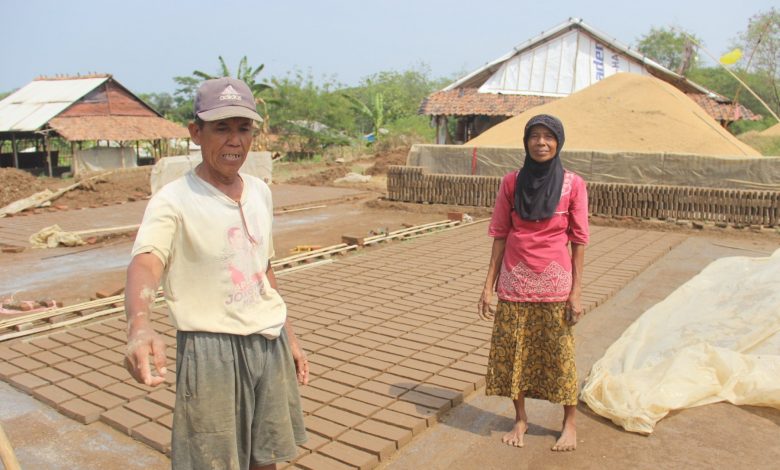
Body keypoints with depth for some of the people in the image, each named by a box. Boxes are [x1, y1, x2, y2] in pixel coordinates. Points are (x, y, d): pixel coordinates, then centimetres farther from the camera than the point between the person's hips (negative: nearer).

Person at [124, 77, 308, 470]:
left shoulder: (260, 192, 6)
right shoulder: (174, 200, -13)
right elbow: (145, 263, -31)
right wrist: (140, 326, -51)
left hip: (270, 344, 6)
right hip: (210, 349, -5)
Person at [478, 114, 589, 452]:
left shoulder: (573, 184, -4)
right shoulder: (511, 182, 0)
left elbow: (579, 241, -2)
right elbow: (500, 235, 2)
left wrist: (577, 292, -5)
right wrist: (489, 285, 0)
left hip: (555, 284, -1)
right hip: (514, 282, 2)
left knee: (560, 356, 9)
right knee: (512, 354, 10)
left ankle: (570, 422, 29)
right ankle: (520, 418, 30)